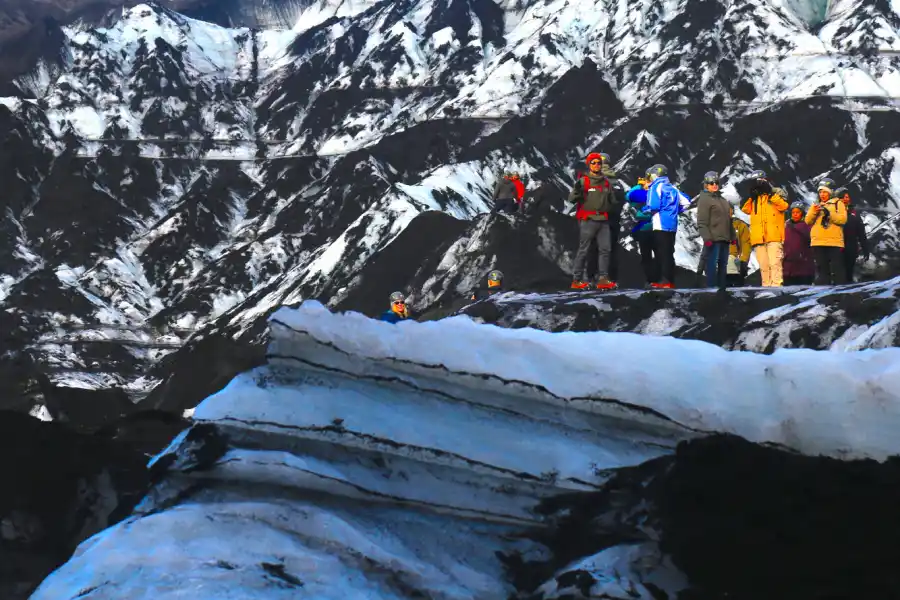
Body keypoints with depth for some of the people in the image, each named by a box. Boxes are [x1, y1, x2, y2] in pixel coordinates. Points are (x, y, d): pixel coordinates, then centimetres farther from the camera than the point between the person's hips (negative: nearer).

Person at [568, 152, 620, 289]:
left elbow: (612, 201, 28)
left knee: (604, 249, 0)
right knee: (583, 250, -5)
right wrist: (576, 192, -27)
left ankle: (602, 279, 2)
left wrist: (612, 206, 10)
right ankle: (576, 280, -2)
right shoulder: (583, 181, -1)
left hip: (603, 221, 5)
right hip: (588, 220, -5)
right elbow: (571, 199, -9)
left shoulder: (607, 182, 16)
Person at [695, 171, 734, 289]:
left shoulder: (722, 199, 21)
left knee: (723, 264, 10)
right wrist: (707, 237, -20)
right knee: (712, 264, -9)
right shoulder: (704, 199, -5)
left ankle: (722, 287, 15)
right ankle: (711, 287, -9)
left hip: (725, 239, 8)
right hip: (714, 239, -8)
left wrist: (732, 236, 21)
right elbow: (702, 222, -12)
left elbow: (728, 219, 26)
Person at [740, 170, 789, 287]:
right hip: (758, 237, 5)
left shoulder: (777, 193, 6)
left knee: (774, 263, -14)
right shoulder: (753, 197, 21)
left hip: (774, 236, -5)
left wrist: (771, 194, -13)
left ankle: (776, 285, -18)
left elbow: (784, 206, -11)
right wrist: (750, 197, 0)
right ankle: (766, 285, 8)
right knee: (763, 265, 5)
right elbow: (746, 209, 9)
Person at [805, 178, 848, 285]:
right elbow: (808, 221, 11)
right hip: (818, 242, 4)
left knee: (837, 268, -4)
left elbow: (843, 219, -6)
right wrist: (814, 212, -8)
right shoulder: (815, 205, 19)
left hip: (835, 242, -4)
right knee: (821, 268, 5)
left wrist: (829, 213, -17)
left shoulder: (838, 204, 7)